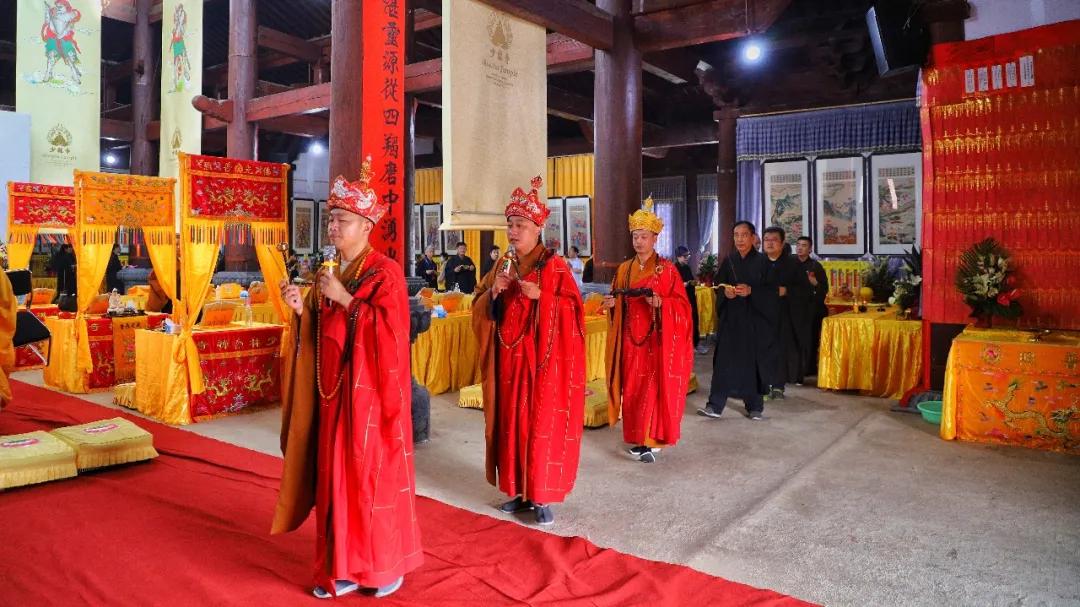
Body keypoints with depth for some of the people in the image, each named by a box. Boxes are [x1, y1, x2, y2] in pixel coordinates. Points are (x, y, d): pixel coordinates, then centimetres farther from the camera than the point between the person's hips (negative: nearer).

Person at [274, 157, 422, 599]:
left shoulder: (385, 272, -9)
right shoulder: (329, 274, 14)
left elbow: (389, 330, -20)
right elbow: (318, 334, 16)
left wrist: (345, 299, -19)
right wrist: (302, 309, -2)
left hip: (369, 391, -7)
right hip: (334, 391, 7)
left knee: (373, 473, 0)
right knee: (335, 473, 9)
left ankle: (387, 564, 17)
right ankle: (344, 566, 21)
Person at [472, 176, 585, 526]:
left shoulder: (555, 266, -5)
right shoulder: (502, 265, 10)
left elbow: (573, 307, -9)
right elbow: (480, 310, 10)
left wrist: (541, 296, -22)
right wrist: (493, 291, -10)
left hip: (543, 359, -5)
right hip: (509, 359, 5)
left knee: (543, 423, -1)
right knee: (512, 421, 9)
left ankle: (543, 496, 10)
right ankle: (521, 490, 22)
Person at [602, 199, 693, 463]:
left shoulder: (667, 269, -4)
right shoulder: (624, 269, 9)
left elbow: (682, 305, -6)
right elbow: (617, 303, 15)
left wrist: (661, 303, -24)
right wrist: (611, 303, -7)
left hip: (657, 339, -4)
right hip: (630, 339, 4)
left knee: (654, 386, -8)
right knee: (633, 386, 6)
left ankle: (653, 440, -2)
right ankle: (639, 437, 17)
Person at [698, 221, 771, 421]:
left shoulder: (762, 261, -2)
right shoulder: (728, 261, 6)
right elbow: (718, 285, 9)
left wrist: (750, 291, -20)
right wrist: (725, 292, -12)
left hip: (753, 319, -2)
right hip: (730, 318, 2)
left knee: (752, 361, 3)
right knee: (723, 361, -1)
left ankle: (755, 406, 17)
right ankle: (715, 405, 1)